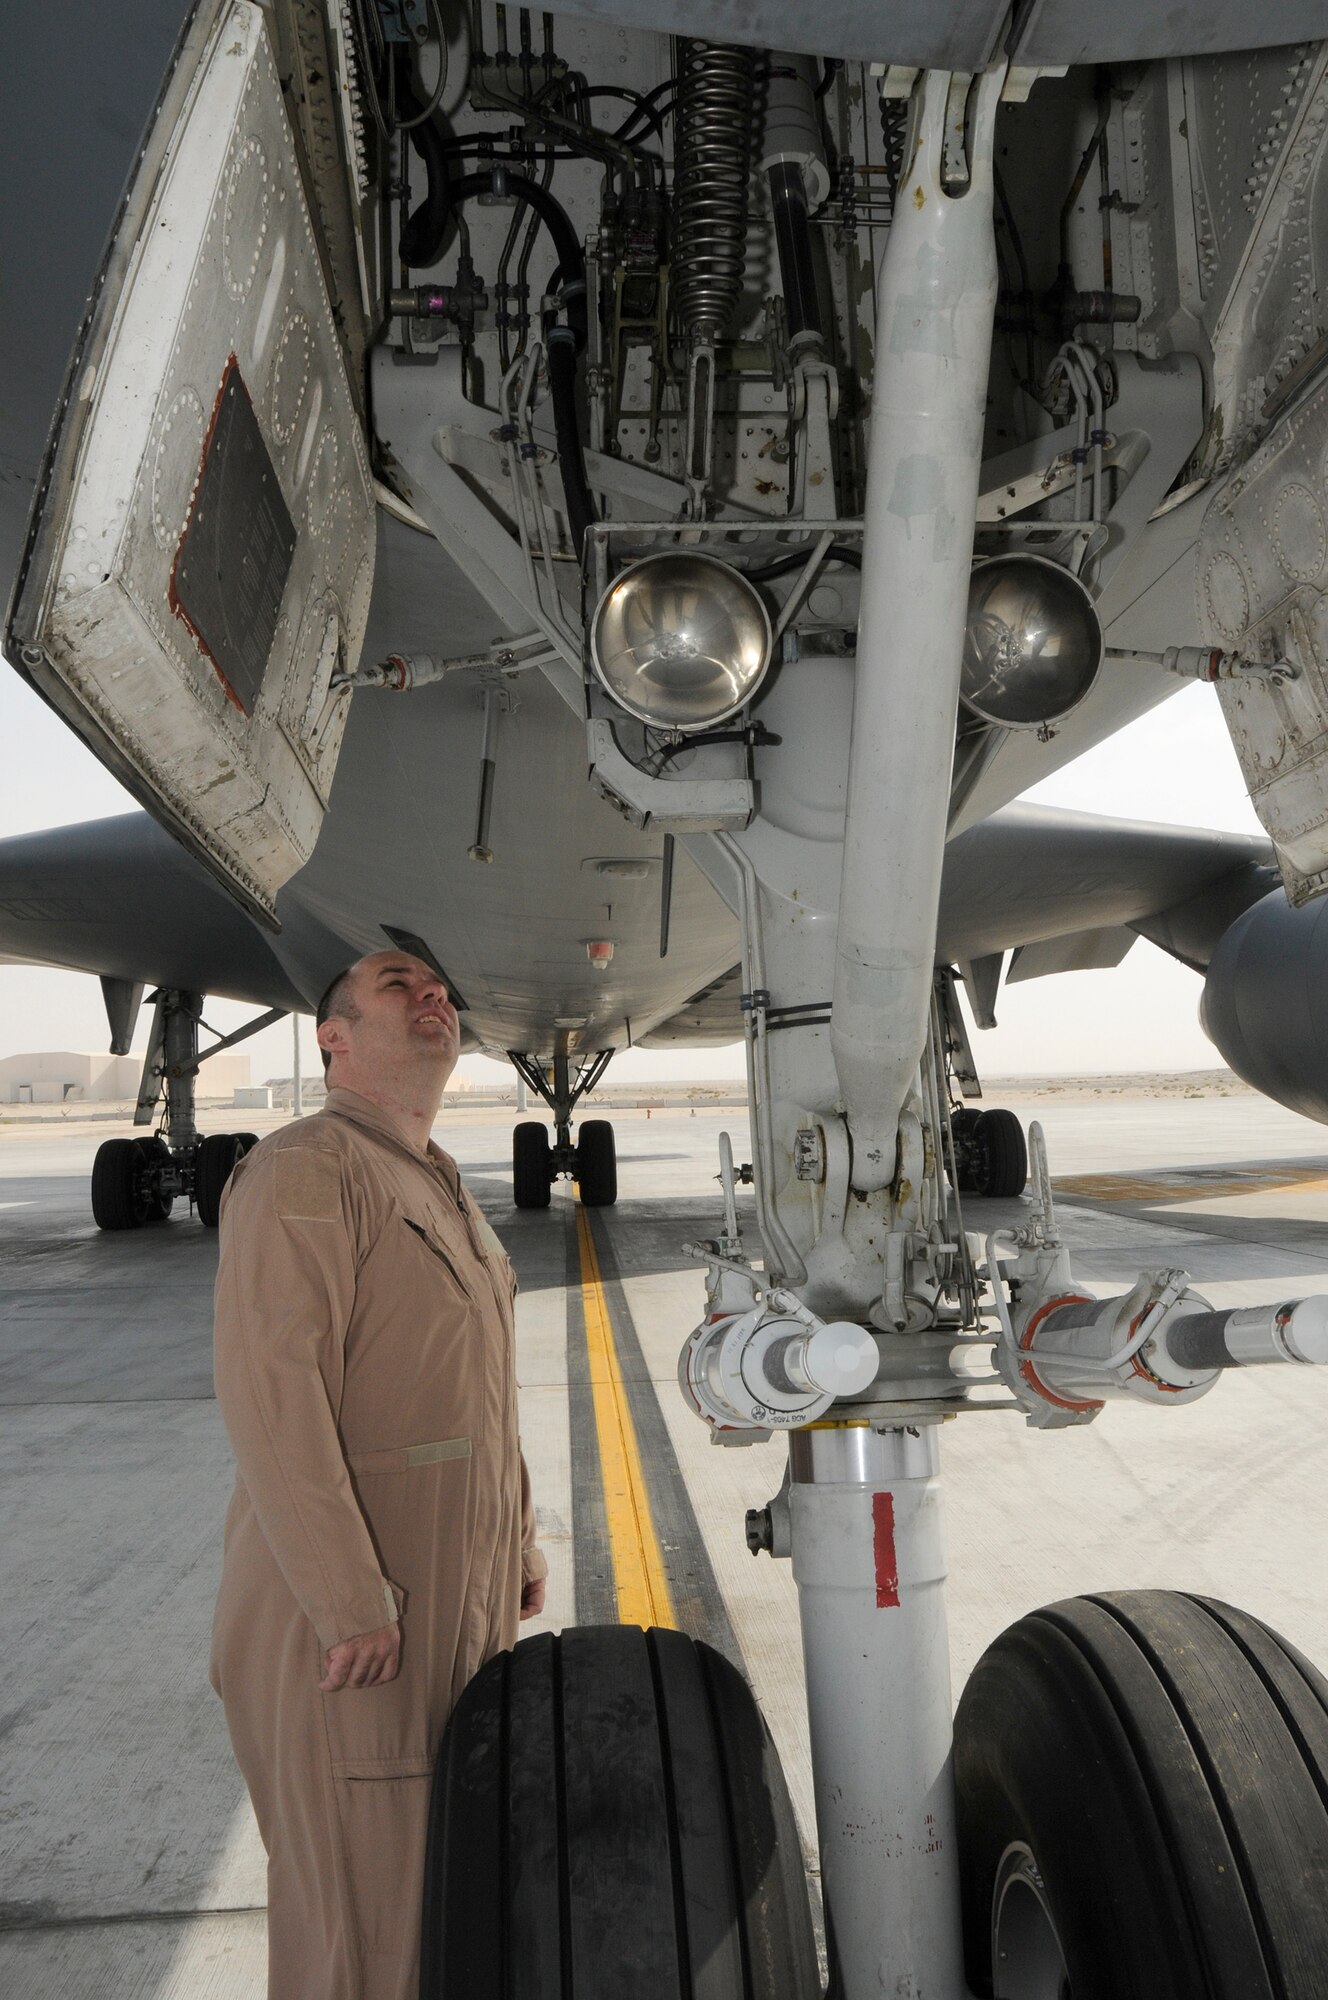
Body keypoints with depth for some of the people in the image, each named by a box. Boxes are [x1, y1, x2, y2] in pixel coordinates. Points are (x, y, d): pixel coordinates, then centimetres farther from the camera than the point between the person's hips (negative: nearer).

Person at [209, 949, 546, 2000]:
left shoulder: (443, 1189, 14)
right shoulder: (304, 1172, -16)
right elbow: (271, 1393, -23)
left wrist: (520, 1544, 18)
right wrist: (353, 1605, -23)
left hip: (464, 1600, 9)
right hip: (351, 1615, -9)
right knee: (361, 1888, 5)